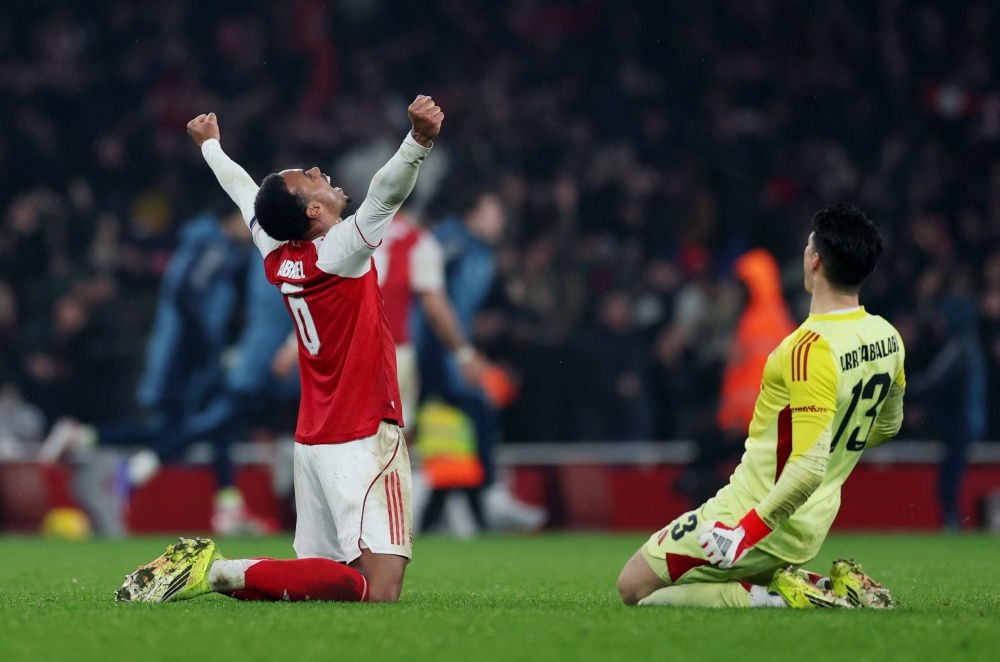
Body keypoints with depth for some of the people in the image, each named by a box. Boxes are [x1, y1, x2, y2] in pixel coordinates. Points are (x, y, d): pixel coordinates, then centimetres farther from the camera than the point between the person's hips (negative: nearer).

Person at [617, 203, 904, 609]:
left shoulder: (811, 348, -26)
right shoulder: (887, 339, 0)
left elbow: (809, 467, -32)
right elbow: (888, 424, 19)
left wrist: (746, 532, -26)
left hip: (758, 519, -8)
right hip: (810, 528, 8)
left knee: (635, 589, 3)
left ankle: (778, 596, -9)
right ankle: (838, 589, 9)